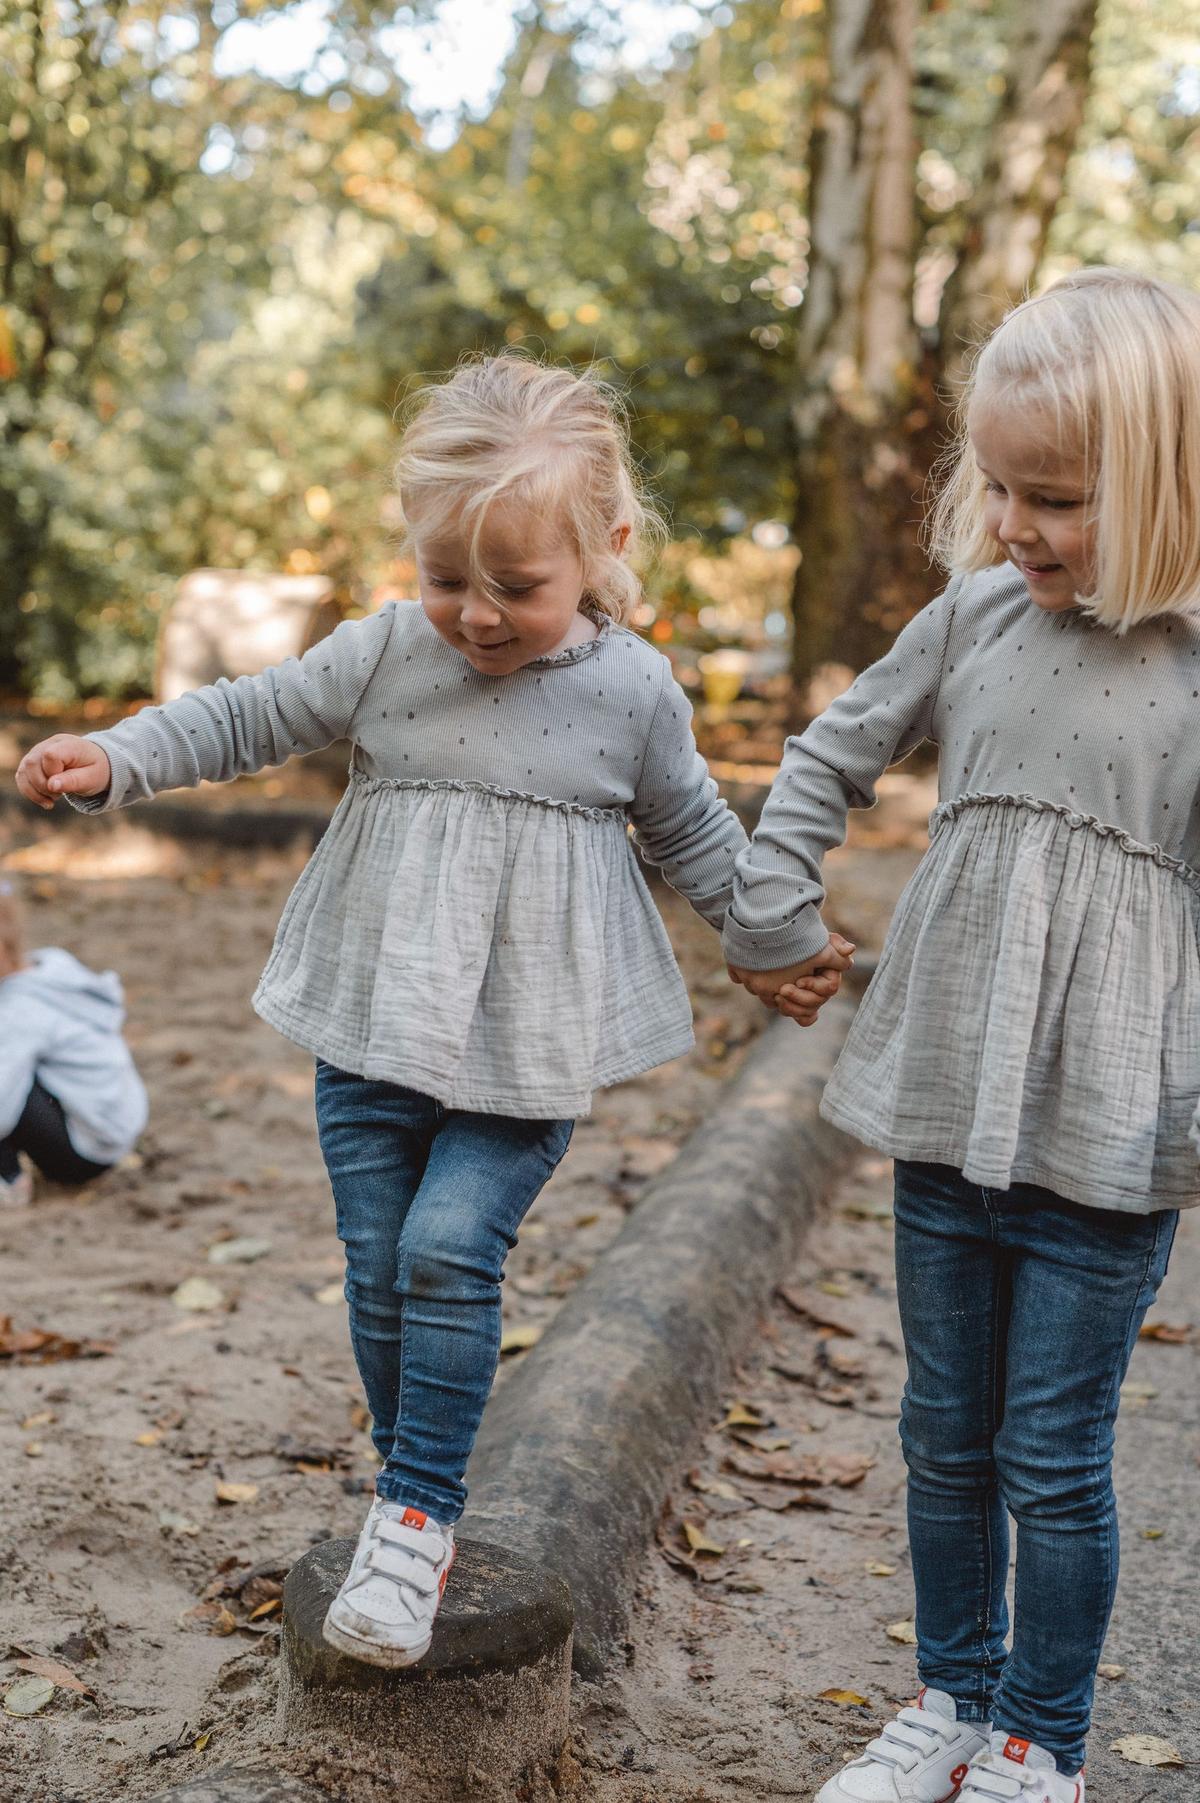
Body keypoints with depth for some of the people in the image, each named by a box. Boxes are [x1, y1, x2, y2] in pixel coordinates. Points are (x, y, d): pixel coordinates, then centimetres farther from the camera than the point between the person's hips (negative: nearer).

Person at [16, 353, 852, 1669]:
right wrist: (111, 760, -7)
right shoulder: (382, 655, -3)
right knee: (379, 1267, 6)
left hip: (528, 1052, -2)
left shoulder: (631, 691, -4)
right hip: (375, 1028, 3)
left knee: (450, 1250, -16)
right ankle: (411, 1504, 24)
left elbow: (688, 830, 11)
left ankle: (417, 1512, -2)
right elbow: (248, 719, 4)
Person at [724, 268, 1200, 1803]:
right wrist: (766, 917, 14)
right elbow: (835, 755, 17)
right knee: (945, 1436, 17)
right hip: (944, 1104, 5)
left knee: (1053, 1459, 6)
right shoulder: (978, 610, 3)